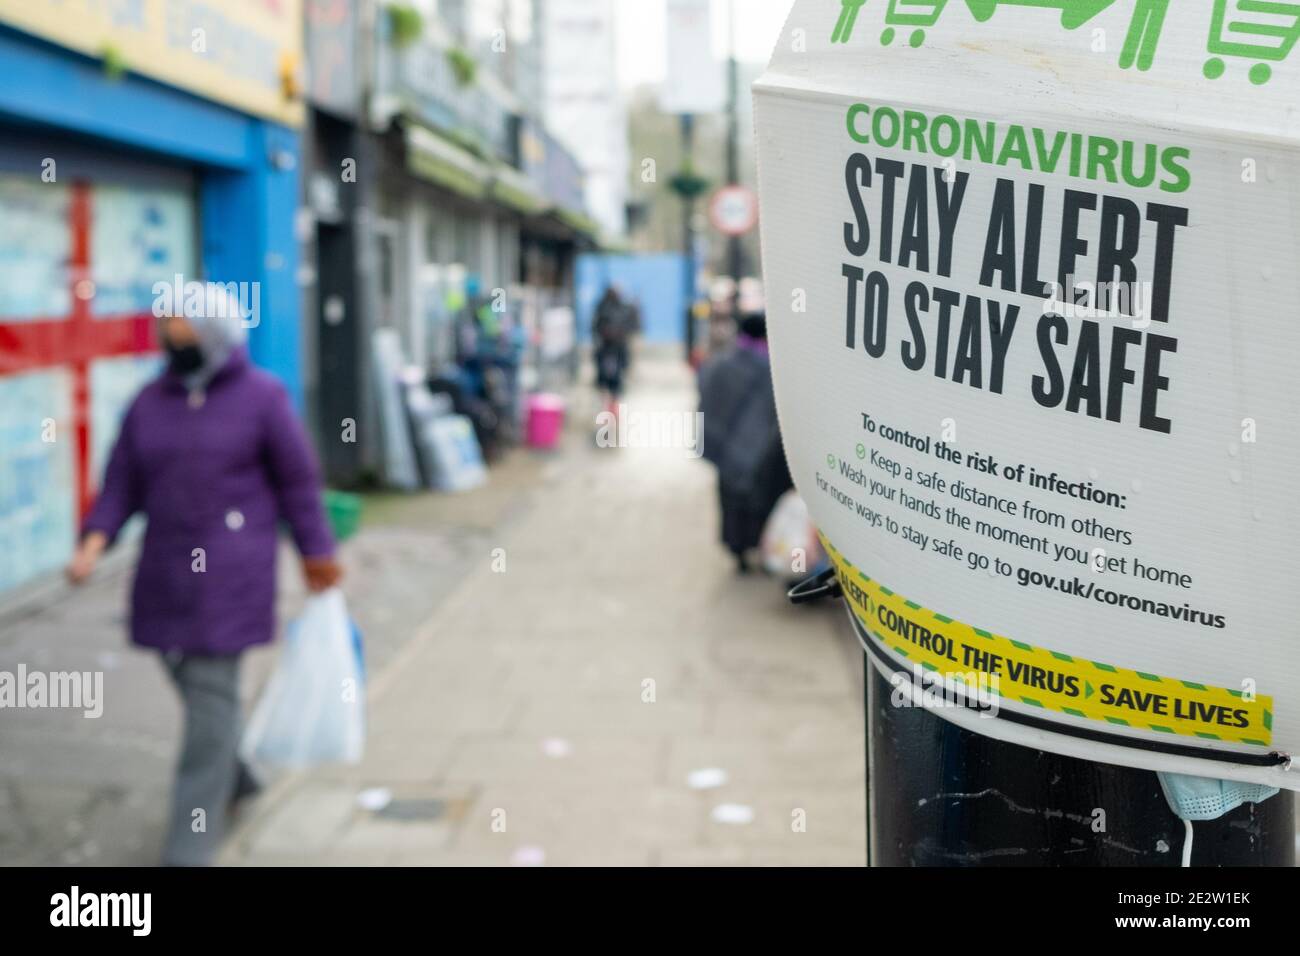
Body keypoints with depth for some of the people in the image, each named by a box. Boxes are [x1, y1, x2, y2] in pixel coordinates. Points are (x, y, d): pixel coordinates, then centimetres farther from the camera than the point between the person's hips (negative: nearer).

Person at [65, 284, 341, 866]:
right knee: (188, 673, 16)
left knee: (210, 690, -7)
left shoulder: (261, 397, -5)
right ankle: (236, 774, 44)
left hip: (231, 569, -5)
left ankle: (191, 844, -1)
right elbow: (122, 483, 5)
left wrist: (317, 554, 1)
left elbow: (298, 480, -1)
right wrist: (93, 544, -10)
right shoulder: (150, 402, 7)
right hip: (166, 567, 5)